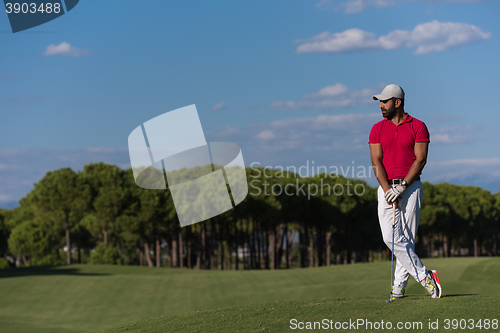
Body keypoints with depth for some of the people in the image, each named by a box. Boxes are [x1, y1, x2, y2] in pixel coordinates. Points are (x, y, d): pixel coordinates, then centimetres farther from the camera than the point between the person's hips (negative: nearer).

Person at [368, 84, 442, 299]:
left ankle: (399, 285, 2)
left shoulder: (418, 127, 1)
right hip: (387, 189, 3)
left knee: (407, 238, -5)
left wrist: (402, 186, -15)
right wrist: (387, 190, -13)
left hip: (410, 187, -3)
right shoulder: (377, 129, 10)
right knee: (391, 238, -11)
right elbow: (376, 162, 1)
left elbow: (420, 160, -6)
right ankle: (424, 276, -5)